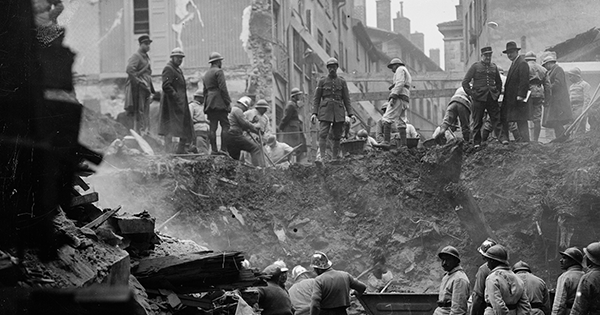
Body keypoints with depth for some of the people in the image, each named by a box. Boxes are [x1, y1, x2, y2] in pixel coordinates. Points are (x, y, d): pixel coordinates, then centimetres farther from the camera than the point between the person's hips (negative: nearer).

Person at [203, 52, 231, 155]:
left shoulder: (206, 74, 19)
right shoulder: (218, 71, -7)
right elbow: (223, 88, -14)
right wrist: (228, 102, -11)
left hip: (210, 104, 8)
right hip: (220, 103, -8)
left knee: (213, 127, 4)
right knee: (225, 125, -7)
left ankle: (213, 149, 0)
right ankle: (224, 149, -14)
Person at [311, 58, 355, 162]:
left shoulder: (342, 82, 10)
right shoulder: (322, 81, 7)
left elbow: (346, 99, 10)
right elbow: (316, 99, 7)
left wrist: (351, 114, 1)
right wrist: (314, 113, -4)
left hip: (339, 112, 2)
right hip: (325, 111, -2)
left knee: (337, 136, 4)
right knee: (323, 134, -14)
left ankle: (336, 158, 11)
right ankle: (323, 157, -19)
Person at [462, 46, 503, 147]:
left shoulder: (494, 67, 12)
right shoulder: (475, 66, 0)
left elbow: (499, 82, 26)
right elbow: (465, 82, 1)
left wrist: (497, 93, 12)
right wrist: (471, 94, -5)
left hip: (492, 98, 3)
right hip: (479, 98, -3)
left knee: (497, 120, -4)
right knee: (477, 122, 3)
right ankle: (477, 143, 10)